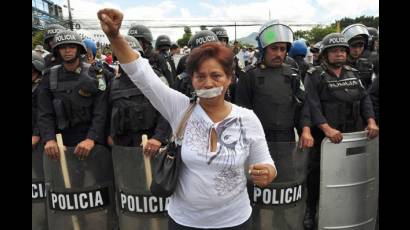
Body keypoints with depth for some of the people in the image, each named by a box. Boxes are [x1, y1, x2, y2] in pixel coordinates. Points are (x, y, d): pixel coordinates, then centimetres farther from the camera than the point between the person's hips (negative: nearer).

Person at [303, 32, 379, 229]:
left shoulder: (353, 74, 12)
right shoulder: (314, 76, -6)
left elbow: (364, 99, 9)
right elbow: (312, 105, -18)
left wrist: (371, 121, -8)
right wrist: (326, 128, -29)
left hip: (353, 135, 5)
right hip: (323, 136, -5)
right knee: (316, 174, 7)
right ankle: (311, 210, 25)